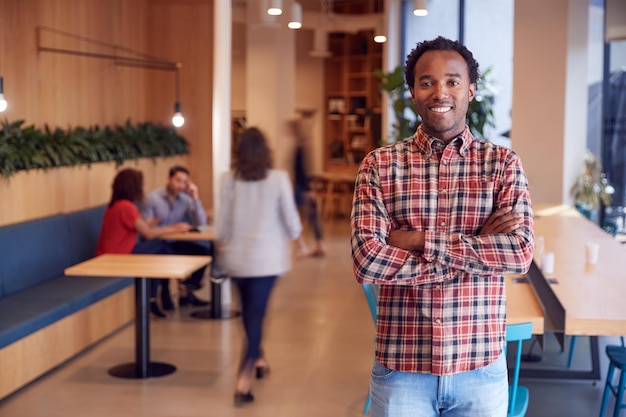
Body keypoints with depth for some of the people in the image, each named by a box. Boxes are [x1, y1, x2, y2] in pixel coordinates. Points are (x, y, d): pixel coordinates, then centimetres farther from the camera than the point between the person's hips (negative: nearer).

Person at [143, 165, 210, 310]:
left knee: (205, 251, -16)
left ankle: (186, 292, -2)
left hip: (175, 243, 4)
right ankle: (164, 293, -10)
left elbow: (200, 224, -5)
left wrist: (196, 199, -12)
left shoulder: (186, 199, 3)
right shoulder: (153, 198, -8)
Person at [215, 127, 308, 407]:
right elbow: (290, 217, -3)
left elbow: (222, 221, 0)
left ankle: (257, 358, 39)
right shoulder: (278, 178, -8)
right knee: (256, 313, -3)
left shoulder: (228, 179, -4)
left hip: (237, 256, 3)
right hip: (266, 257, -3)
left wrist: (221, 247, 18)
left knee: (249, 310, 22)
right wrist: (300, 243, 15)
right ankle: (243, 380, -10)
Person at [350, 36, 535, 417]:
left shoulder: (503, 163, 1)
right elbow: (366, 260, -14)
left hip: (480, 368, 1)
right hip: (400, 368, 0)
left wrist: (419, 240, -16)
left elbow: (521, 253, -13)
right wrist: (479, 246, -14)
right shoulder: (380, 165, -2)